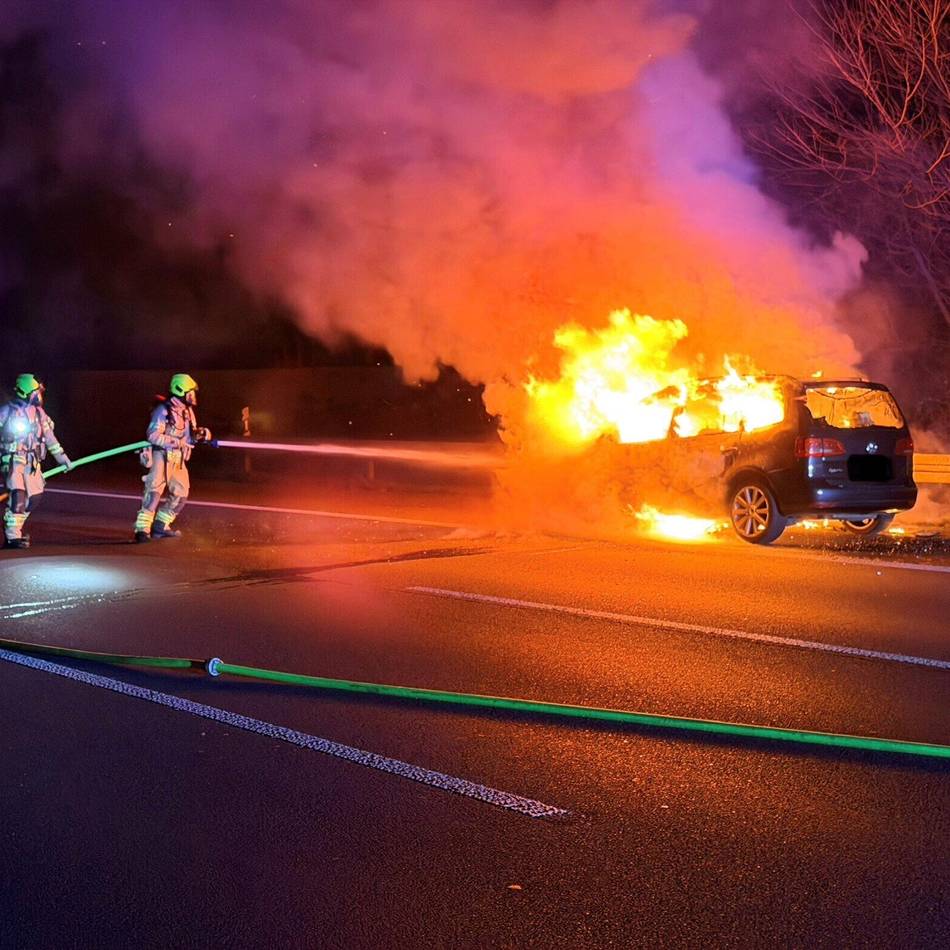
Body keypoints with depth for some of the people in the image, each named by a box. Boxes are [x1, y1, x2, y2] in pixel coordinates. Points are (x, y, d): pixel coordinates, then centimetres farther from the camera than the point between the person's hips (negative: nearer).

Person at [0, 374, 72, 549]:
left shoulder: (38, 412, 10)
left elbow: (49, 435, 17)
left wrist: (61, 456, 18)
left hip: (32, 461, 6)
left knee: (33, 496, 7)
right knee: (17, 495, -18)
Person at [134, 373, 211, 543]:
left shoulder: (187, 411, 12)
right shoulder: (163, 410, -14)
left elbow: (189, 436, 18)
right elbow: (153, 436, -21)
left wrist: (200, 434, -4)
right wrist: (176, 442, -26)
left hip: (178, 459, 9)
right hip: (161, 455, -9)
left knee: (180, 493, 10)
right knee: (155, 492, -16)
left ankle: (160, 525, 20)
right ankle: (142, 529, -16)